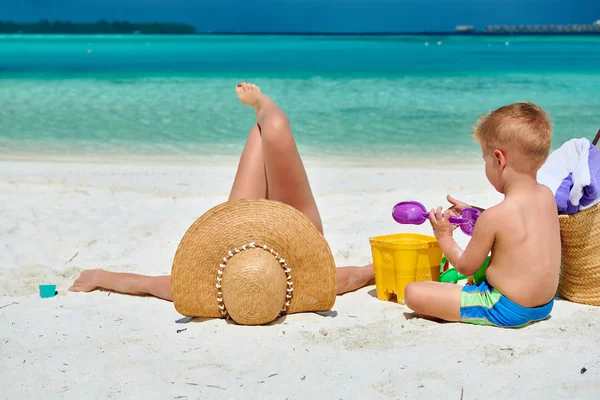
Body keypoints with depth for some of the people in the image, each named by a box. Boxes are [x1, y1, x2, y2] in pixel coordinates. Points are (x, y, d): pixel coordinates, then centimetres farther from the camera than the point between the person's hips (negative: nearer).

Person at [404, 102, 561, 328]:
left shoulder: (492, 218, -23)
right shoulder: (547, 196, -1)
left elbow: (465, 267, -9)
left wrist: (445, 237, 7)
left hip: (505, 311, -9)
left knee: (413, 292, -11)